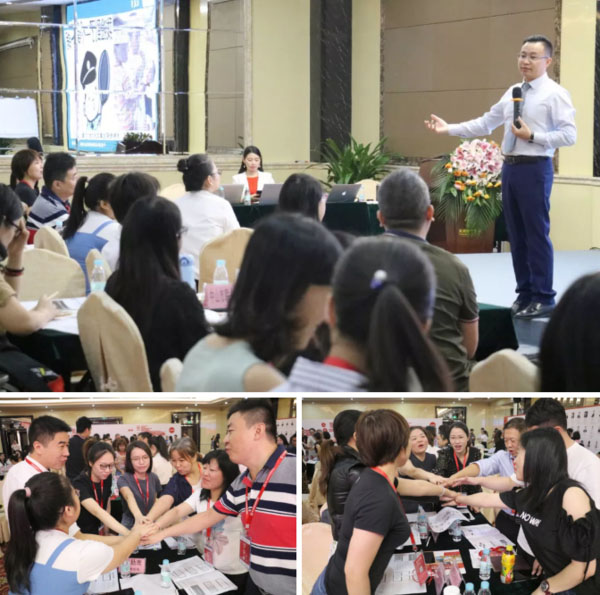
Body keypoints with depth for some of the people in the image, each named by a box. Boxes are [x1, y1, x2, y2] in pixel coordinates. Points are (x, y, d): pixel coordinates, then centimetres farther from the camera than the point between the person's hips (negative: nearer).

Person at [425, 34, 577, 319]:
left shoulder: (555, 94, -6)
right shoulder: (513, 92, 15)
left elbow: (569, 135, -13)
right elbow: (485, 124, 16)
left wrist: (533, 136, -18)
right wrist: (449, 128, 9)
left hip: (534, 168, -7)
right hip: (510, 167, 7)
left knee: (537, 234, -5)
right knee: (516, 234, 11)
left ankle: (544, 297, 3)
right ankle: (524, 292, 20)